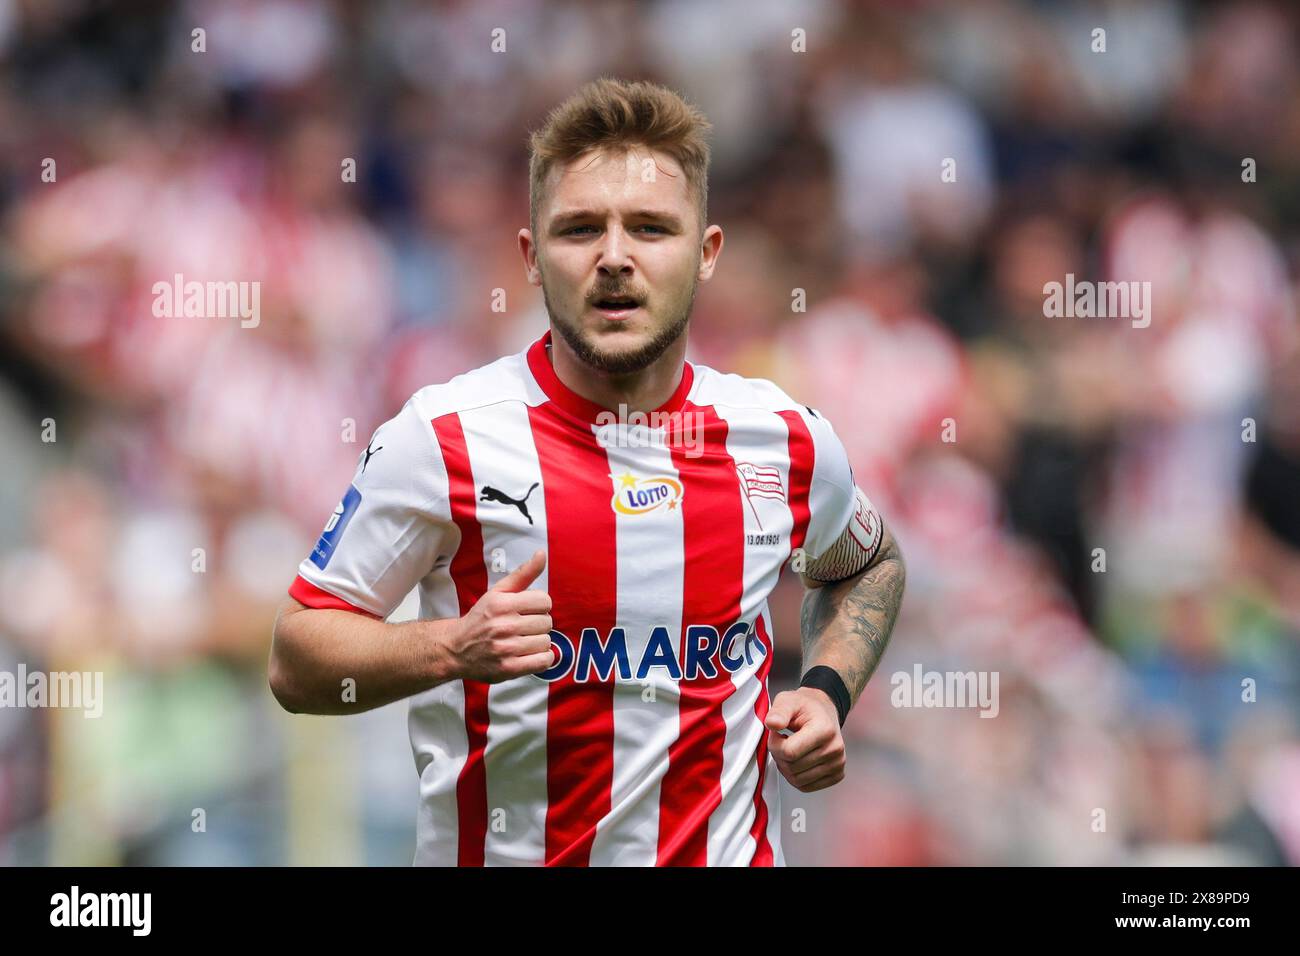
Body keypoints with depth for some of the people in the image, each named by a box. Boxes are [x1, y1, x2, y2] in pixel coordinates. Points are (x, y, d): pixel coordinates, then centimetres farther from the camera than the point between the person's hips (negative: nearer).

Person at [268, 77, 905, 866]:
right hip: (499, 854, -2)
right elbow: (296, 664, -9)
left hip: (730, 852, 2)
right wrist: (452, 648, -26)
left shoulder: (790, 441, -3)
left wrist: (829, 692, 1)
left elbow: (868, 566, 19)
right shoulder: (444, 439, -13)